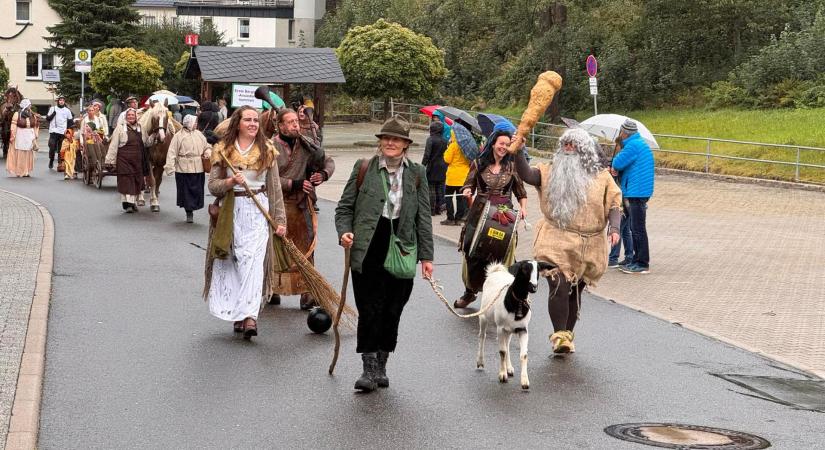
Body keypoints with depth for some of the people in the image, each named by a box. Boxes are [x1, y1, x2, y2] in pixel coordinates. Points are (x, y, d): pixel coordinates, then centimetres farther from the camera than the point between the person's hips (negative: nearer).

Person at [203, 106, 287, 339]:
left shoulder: (267, 151, 7)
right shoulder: (222, 150, 5)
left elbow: (275, 188, 8)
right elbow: (213, 186, 3)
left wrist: (280, 219, 4)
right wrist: (231, 182, -17)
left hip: (257, 212, -1)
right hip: (230, 212, 1)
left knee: (253, 261, -12)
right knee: (231, 262, 2)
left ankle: (250, 317, -21)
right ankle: (237, 312, 12)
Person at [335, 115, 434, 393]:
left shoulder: (416, 174, 9)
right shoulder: (363, 169, 4)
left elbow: (423, 217, 9)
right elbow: (345, 207, 7)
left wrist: (426, 255, 6)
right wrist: (344, 232, -12)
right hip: (368, 249, -2)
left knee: (393, 310, 7)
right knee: (370, 309, -4)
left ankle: (381, 366, 20)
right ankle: (369, 369, 3)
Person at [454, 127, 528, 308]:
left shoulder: (512, 167, 8)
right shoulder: (478, 164, 5)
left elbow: (521, 193, 14)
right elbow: (469, 185, 7)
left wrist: (523, 207, -2)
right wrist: (467, 192, -15)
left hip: (504, 216, 0)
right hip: (479, 214, 0)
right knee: (473, 253, 2)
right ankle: (470, 291, 21)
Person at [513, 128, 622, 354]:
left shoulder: (601, 176, 7)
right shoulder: (550, 172, 6)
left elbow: (614, 204, 4)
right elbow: (526, 175, -8)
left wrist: (614, 227, -12)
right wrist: (518, 151, -22)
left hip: (588, 247, 2)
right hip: (556, 242, -2)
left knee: (575, 291, 11)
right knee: (559, 287, -16)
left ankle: (568, 334, 25)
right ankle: (559, 335, -9)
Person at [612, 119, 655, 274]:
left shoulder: (633, 146, -16)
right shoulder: (640, 143, 17)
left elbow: (617, 164, -18)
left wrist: (617, 156, 2)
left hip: (637, 192, -10)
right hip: (637, 192, 10)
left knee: (638, 229, -7)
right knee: (635, 229, 16)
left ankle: (643, 264, -4)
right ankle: (637, 261, 22)